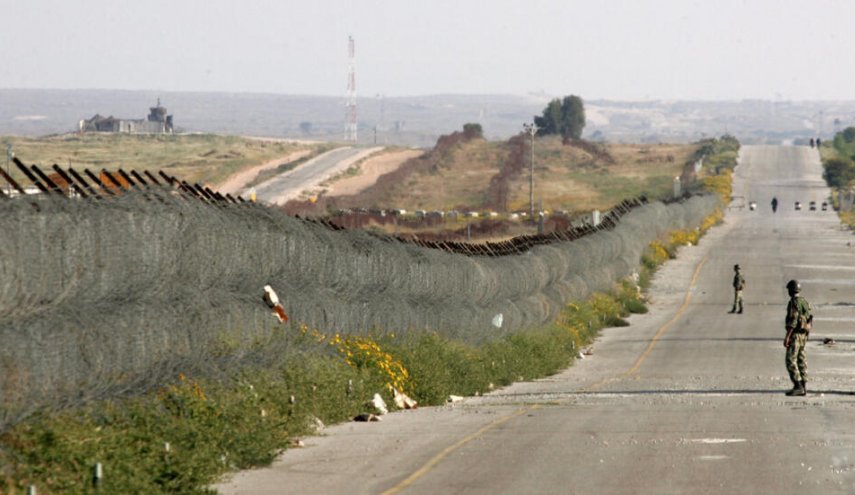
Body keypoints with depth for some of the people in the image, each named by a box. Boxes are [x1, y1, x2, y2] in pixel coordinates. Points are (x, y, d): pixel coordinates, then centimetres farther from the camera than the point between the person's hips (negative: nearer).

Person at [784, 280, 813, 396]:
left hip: (795, 334, -9)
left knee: (791, 361, -10)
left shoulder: (793, 302, -16)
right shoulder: (804, 301, 14)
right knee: (801, 360, 10)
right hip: (803, 334, 9)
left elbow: (793, 321, -22)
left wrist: (787, 336, -22)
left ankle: (798, 386, -16)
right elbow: (809, 318, 17)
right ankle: (803, 386, 9)